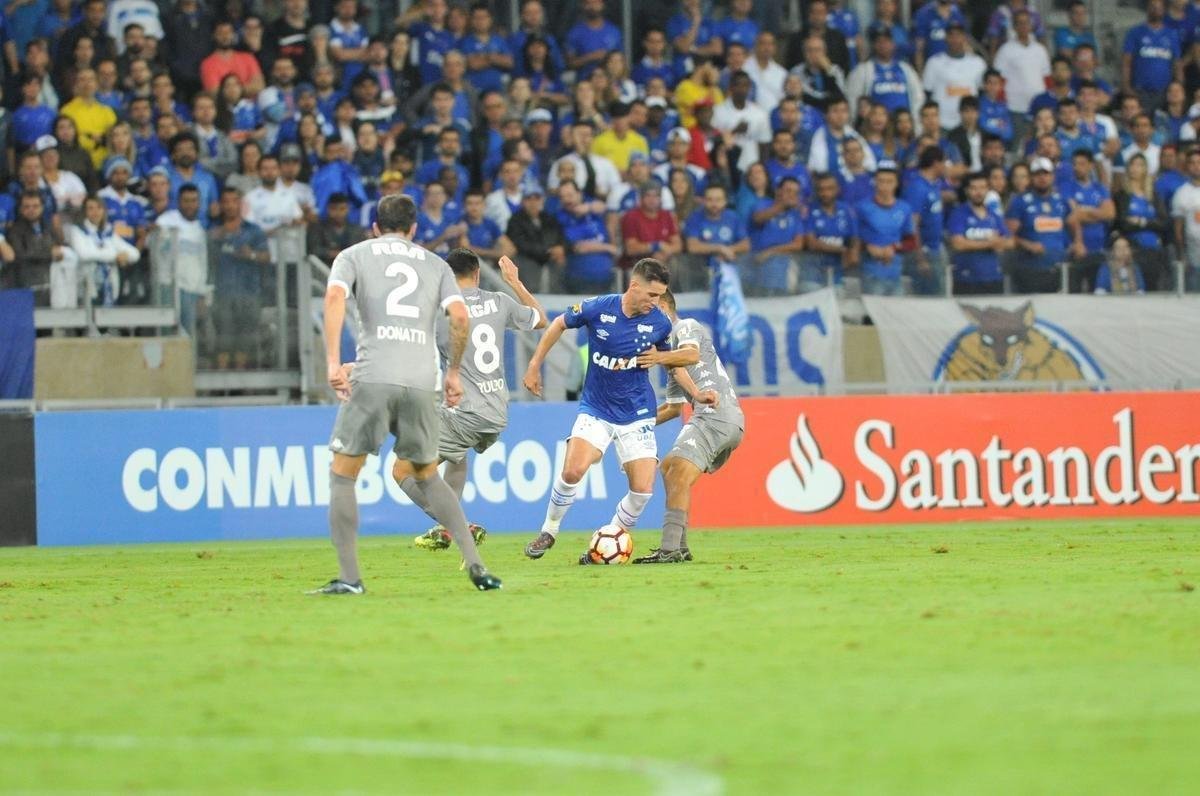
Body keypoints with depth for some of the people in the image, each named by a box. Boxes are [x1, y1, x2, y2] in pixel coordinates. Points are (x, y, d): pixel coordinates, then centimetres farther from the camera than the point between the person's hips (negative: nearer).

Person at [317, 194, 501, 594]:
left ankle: (349, 577, -2)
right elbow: (460, 316, 6)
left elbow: (335, 297, -5)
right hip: (422, 381, 3)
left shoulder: (354, 255, 15)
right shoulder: (435, 264, 21)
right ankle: (475, 564, 6)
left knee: (342, 475, 9)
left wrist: (333, 361, -10)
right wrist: (453, 372, 17)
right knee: (426, 477, 20)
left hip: (372, 377, -3)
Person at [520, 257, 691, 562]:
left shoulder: (660, 323, -7)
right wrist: (534, 365, 7)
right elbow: (559, 324, 6)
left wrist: (661, 357, -11)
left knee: (642, 489, -10)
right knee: (572, 470, -23)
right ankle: (549, 531, 2)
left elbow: (689, 355, 11)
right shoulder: (597, 308, -13)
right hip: (596, 409, -2)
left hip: (637, 416, 2)